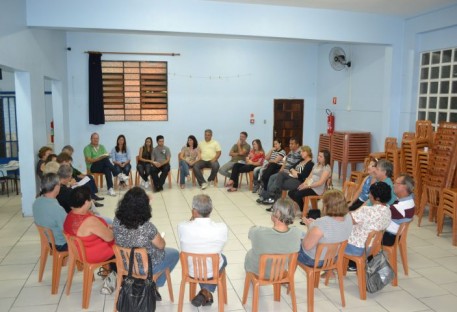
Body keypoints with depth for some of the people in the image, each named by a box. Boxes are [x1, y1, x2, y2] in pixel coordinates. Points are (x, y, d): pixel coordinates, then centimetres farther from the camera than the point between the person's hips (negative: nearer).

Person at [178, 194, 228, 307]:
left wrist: (192, 219, -7)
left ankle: (205, 293, 33)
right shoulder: (222, 228, -25)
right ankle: (207, 291, 26)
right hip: (213, 270, -1)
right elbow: (220, 249, -4)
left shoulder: (182, 227, -27)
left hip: (191, 270, 1)